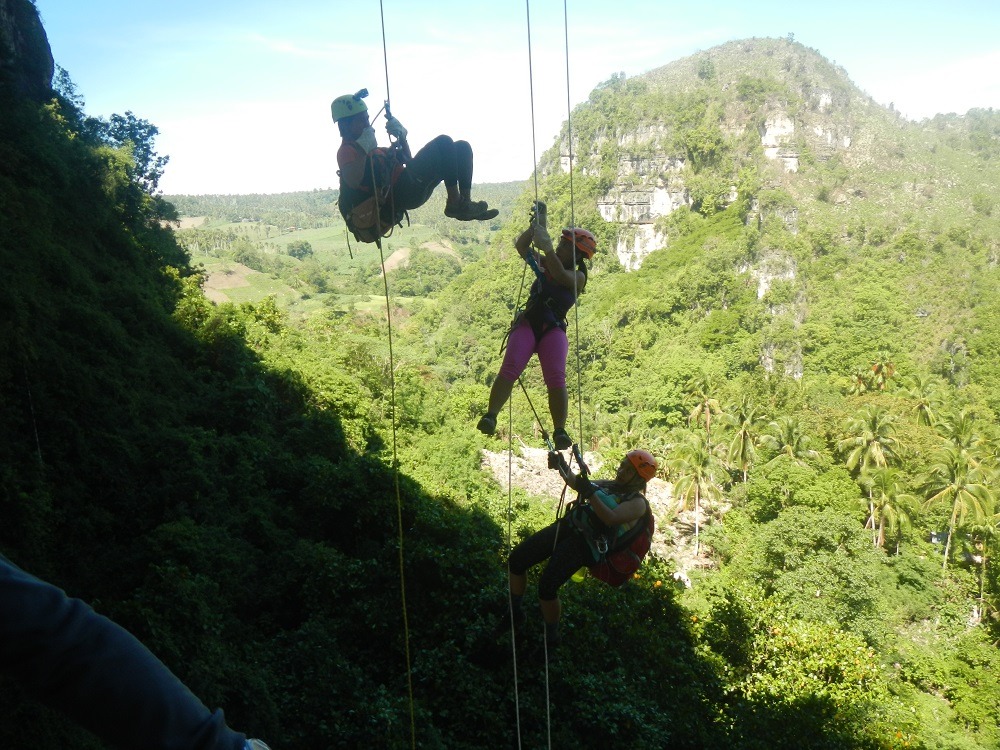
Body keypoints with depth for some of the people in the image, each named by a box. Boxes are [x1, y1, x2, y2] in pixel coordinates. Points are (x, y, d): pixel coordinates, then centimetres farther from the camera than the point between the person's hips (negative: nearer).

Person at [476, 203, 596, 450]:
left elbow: (560, 275, -15)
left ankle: (560, 431, -21)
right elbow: (521, 246, 12)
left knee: (556, 379, -21)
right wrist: (535, 225, -2)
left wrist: (546, 246, -24)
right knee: (509, 369, -22)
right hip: (527, 323, 3)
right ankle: (490, 416, -29)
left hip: (553, 329, -2)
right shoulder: (545, 263, 20)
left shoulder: (578, 277, 7)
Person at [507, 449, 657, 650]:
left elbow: (611, 518, -20)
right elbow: (576, 483, 21)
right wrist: (562, 465, 4)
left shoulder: (637, 502, -2)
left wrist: (590, 492, -28)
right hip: (567, 524, 8)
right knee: (516, 560, -1)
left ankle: (551, 638, 3)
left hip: (587, 543, -8)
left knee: (546, 587, -23)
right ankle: (516, 614, 21)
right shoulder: (610, 485, 20)